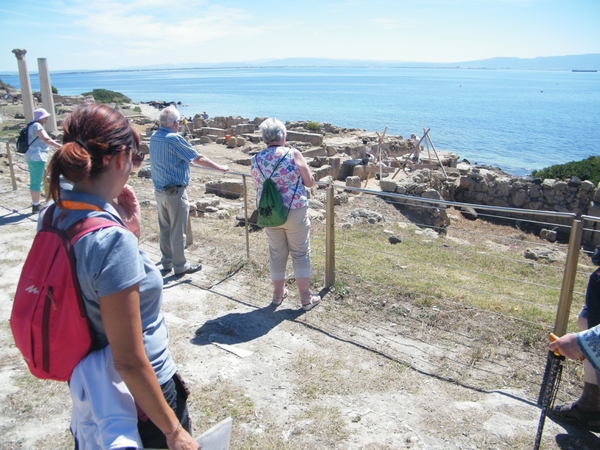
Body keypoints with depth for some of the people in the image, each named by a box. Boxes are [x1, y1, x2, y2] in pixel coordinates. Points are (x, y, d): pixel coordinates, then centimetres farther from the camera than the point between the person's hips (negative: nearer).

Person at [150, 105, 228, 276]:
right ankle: (180, 266, 15)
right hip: (175, 192, -8)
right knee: (178, 231, 4)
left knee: (164, 229, 16)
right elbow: (198, 158, -14)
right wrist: (220, 167, -4)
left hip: (159, 190, 8)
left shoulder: (154, 137, 5)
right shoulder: (174, 139, -19)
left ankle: (167, 263, 27)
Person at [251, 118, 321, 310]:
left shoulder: (256, 160, -1)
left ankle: (278, 294, 30)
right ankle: (306, 298, 15)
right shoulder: (293, 154, -11)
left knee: (276, 253, 17)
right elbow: (310, 182, -6)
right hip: (295, 211, -3)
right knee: (301, 253, 8)